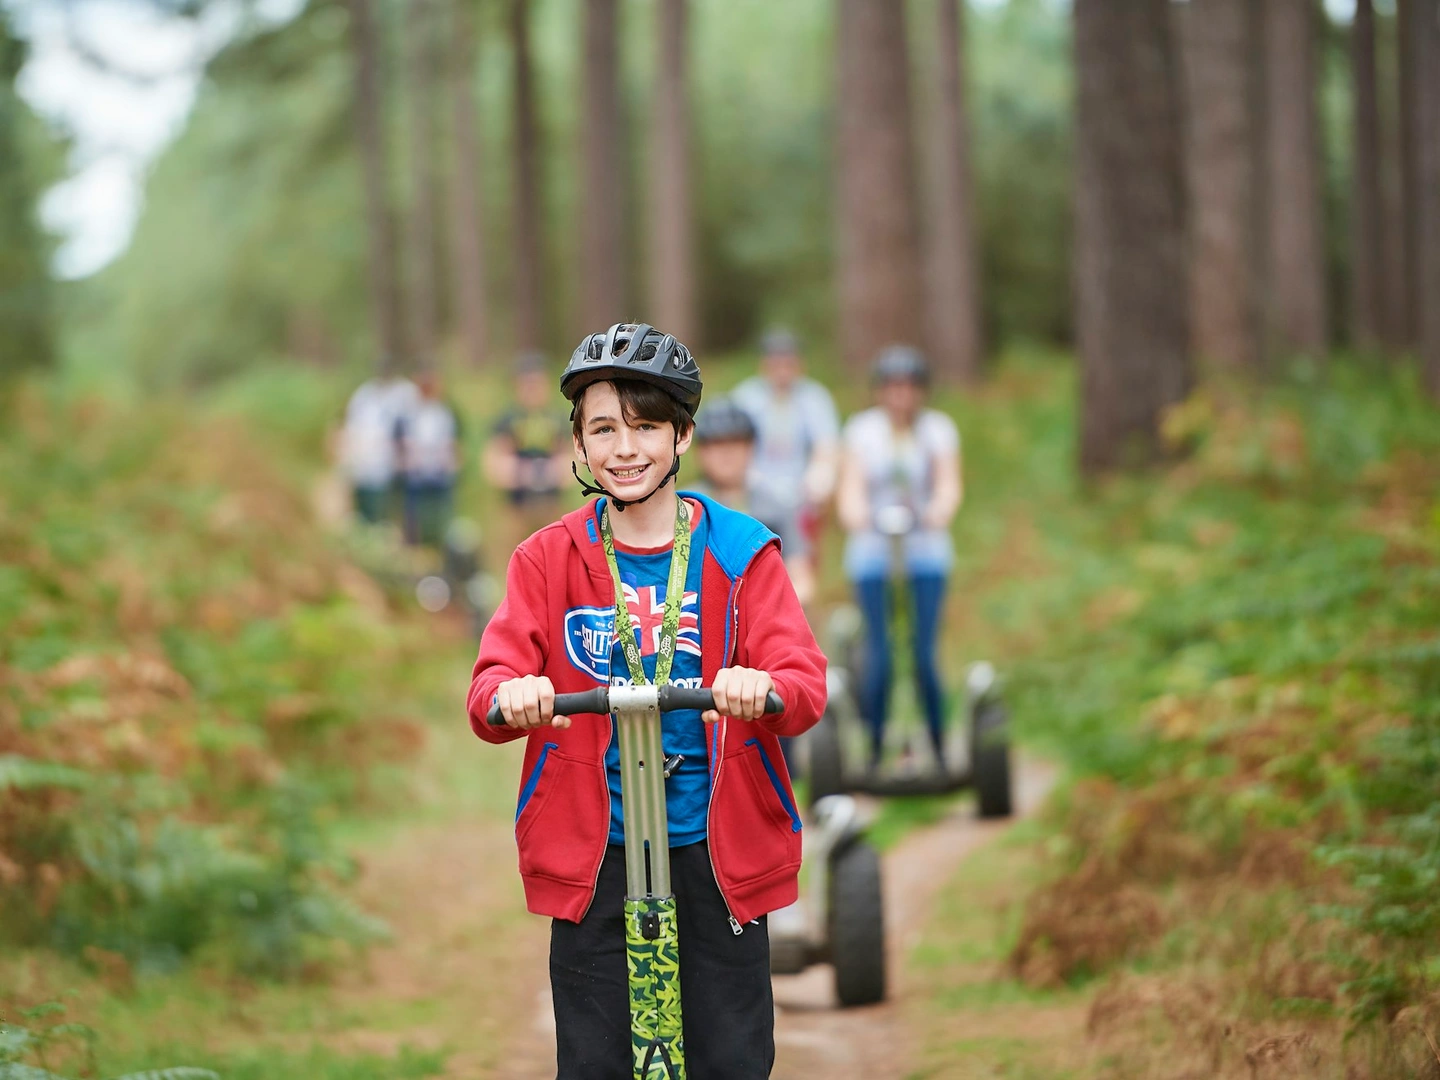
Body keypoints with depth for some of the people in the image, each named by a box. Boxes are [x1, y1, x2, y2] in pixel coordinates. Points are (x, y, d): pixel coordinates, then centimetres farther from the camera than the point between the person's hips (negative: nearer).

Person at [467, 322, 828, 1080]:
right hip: (593, 857, 1)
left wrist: (762, 689, -34)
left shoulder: (739, 553, 1)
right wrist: (510, 696, -31)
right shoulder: (549, 559, 4)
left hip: (717, 853, 0)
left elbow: (805, 685, -10)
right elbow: (489, 689, -6)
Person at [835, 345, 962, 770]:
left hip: (925, 548, 0)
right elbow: (851, 486, -7)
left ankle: (938, 747, 3)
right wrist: (855, 516, -29)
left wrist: (939, 512, -30)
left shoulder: (938, 428, 4)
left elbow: (949, 484, -8)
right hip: (872, 547, 0)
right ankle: (874, 747, 4)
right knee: (878, 653, -7)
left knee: (924, 652, -8)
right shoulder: (862, 429, 4)